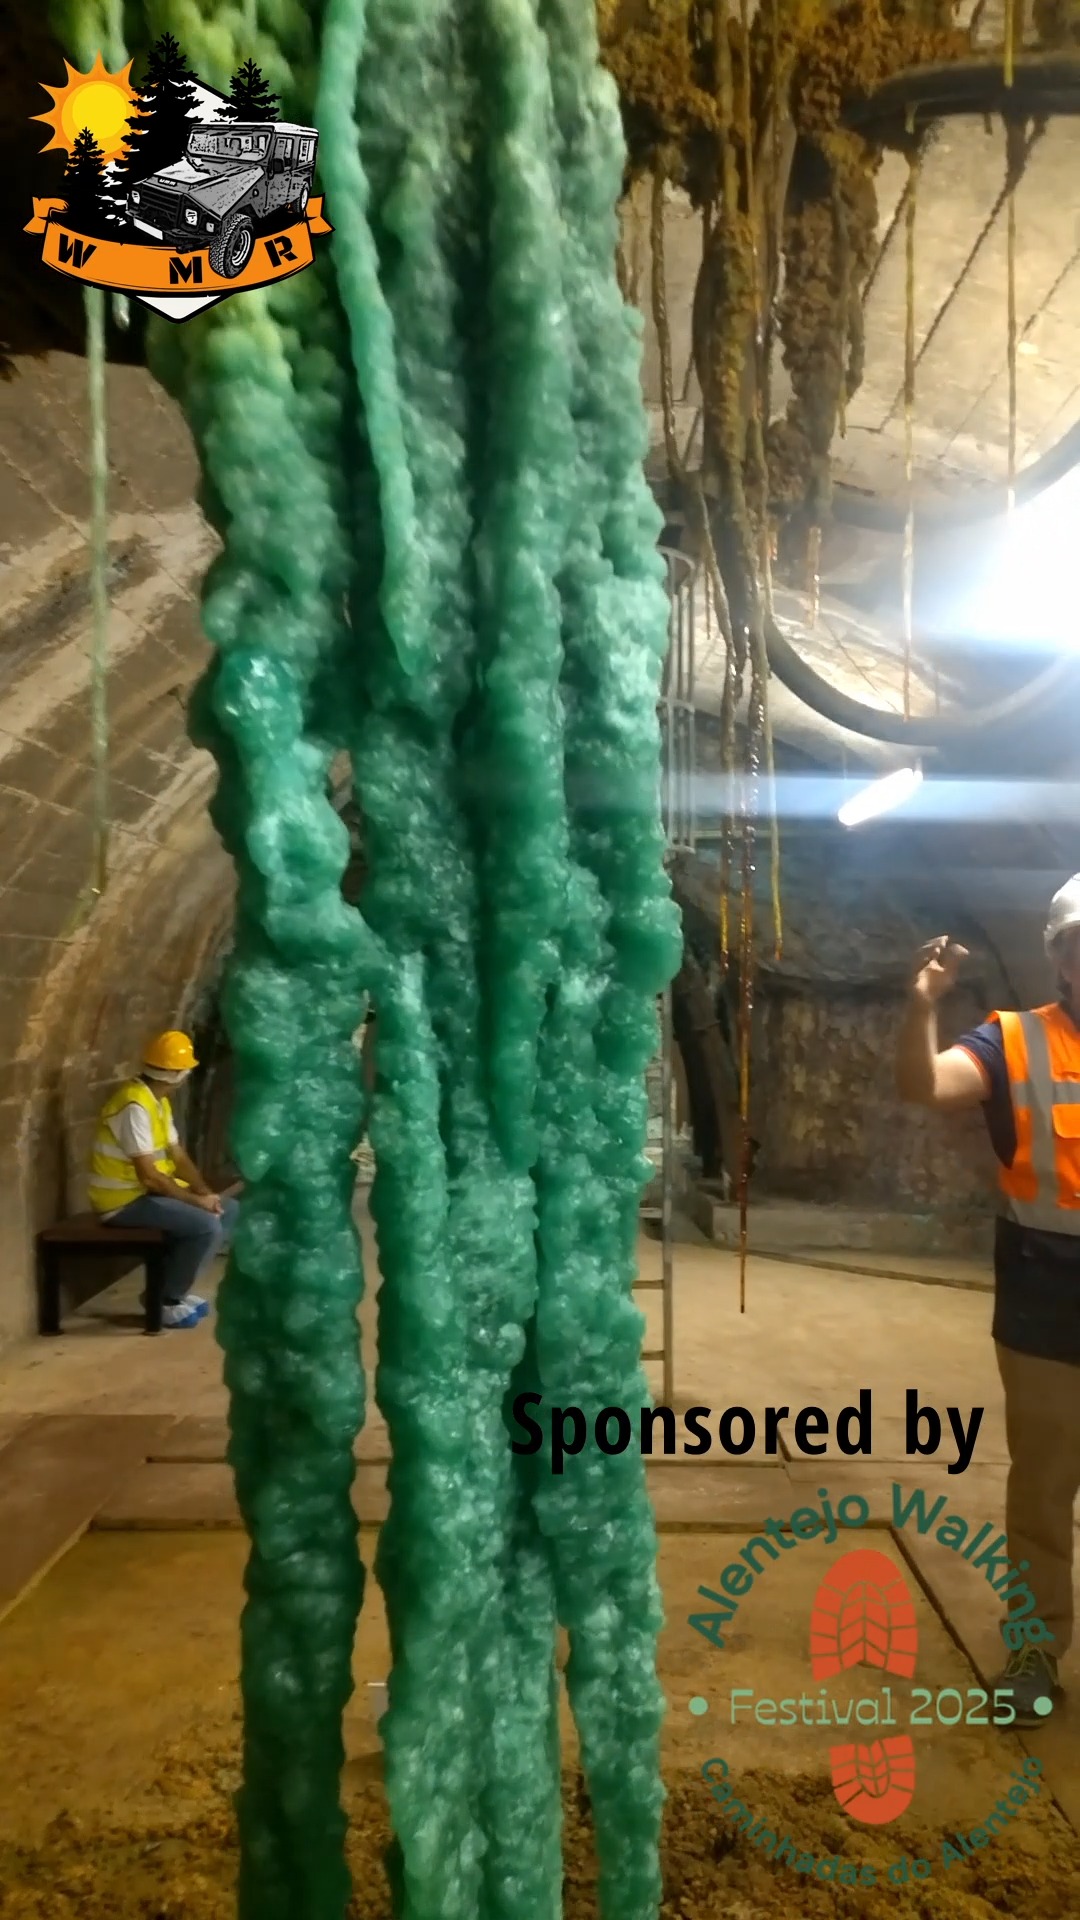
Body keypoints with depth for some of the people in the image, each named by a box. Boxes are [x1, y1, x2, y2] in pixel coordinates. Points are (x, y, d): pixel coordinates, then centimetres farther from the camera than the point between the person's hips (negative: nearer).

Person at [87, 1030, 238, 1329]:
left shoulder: (159, 1101, 8)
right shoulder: (135, 1106, -24)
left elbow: (178, 1156, 10)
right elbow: (149, 1176, -26)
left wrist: (206, 1192, -5)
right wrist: (197, 1200, -18)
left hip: (150, 1191, 10)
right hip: (125, 1201, -10)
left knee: (228, 1211, 6)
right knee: (207, 1226, -24)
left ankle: (174, 1286, 11)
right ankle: (165, 1299, -5)